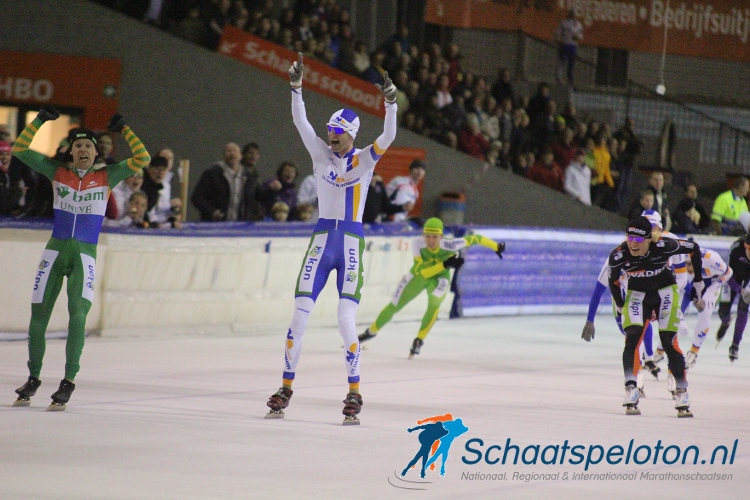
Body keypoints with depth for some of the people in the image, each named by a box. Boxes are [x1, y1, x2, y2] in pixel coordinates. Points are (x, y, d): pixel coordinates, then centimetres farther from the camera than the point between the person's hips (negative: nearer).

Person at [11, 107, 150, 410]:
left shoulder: (106, 177, 4)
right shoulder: (57, 171, 6)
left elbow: (141, 160, -3)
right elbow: (20, 149, 3)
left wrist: (124, 130, -3)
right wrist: (39, 121, -2)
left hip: (85, 257, -1)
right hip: (55, 251, 2)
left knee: (78, 314, -18)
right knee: (38, 317, 2)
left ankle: (68, 382, -14)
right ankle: (33, 379, 19)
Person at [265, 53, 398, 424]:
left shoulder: (365, 159, 2)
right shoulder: (321, 154, 7)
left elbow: (388, 137, -14)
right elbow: (300, 121, -3)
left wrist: (390, 103, -27)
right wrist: (296, 86, -15)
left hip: (351, 243, -3)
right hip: (322, 240, 3)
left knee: (346, 320, -10)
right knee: (300, 314, -1)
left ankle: (354, 394, -1)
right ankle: (286, 388, 9)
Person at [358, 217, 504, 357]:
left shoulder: (448, 245, -36)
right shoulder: (417, 243, -33)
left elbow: (474, 239, -24)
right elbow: (421, 272, -35)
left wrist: (497, 247, -14)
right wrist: (445, 264, -46)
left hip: (440, 279, -1)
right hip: (418, 276, 1)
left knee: (434, 303, -32)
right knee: (394, 306, 10)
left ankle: (419, 341, -14)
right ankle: (371, 332, 37)